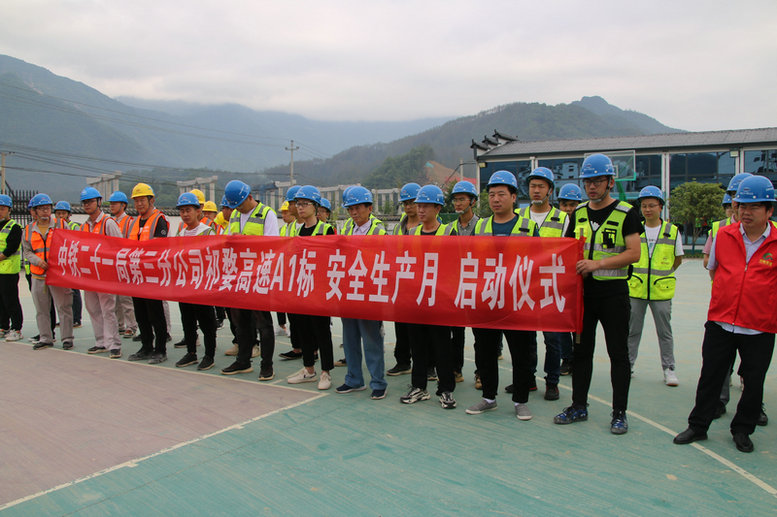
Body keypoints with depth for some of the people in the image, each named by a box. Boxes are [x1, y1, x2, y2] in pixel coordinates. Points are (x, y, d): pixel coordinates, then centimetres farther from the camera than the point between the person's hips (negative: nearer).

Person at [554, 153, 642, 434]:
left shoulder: (626, 213, -5)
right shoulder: (578, 213, 10)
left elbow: (634, 253, -12)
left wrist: (597, 264, -21)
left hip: (614, 292, -5)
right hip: (583, 290, 5)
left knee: (618, 353, 3)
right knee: (581, 350, 11)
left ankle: (620, 413, 14)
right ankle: (579, 406, 23)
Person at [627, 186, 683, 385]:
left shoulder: (673, 231, 3)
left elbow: (678, 259, 13)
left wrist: (663, 274, 8)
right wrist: (636, 275, 6)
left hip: (661, 291, -1)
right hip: (635, 289, 1)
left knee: (665, 332, 6)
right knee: (632, 331, 8)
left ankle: (669, 369, 17)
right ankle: (628, 365, 20)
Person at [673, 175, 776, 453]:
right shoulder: (723, 235, 1)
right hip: (720, 323, 1)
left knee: (753, 383, 10)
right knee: (710, 377, 10)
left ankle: (742, 430, 30)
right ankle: (698, 425, 25)